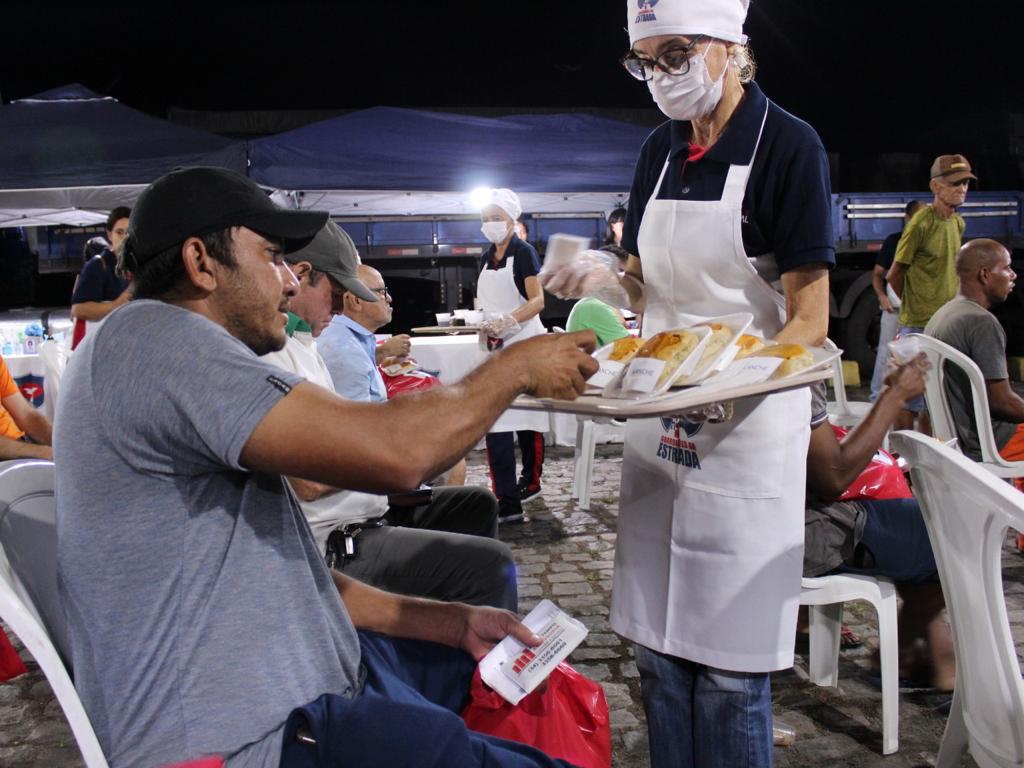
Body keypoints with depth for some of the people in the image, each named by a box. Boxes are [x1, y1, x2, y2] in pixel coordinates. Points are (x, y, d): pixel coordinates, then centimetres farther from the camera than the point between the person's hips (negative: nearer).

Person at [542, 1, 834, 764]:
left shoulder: (787, 144, -8)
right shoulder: (660, 151, 10)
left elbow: (810, 321, -11)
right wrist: (604, 280, -5)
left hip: (748, 424, -5)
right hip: (657, 424, 6)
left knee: (728, 670, 2)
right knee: (658, 651, 12)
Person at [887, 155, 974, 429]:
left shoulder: (958, 223, 9)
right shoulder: (921, 223, -14)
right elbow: (895, 275, -8)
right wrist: (914, 306, 5)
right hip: (918, 324, -7)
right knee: (911, 396, -2)